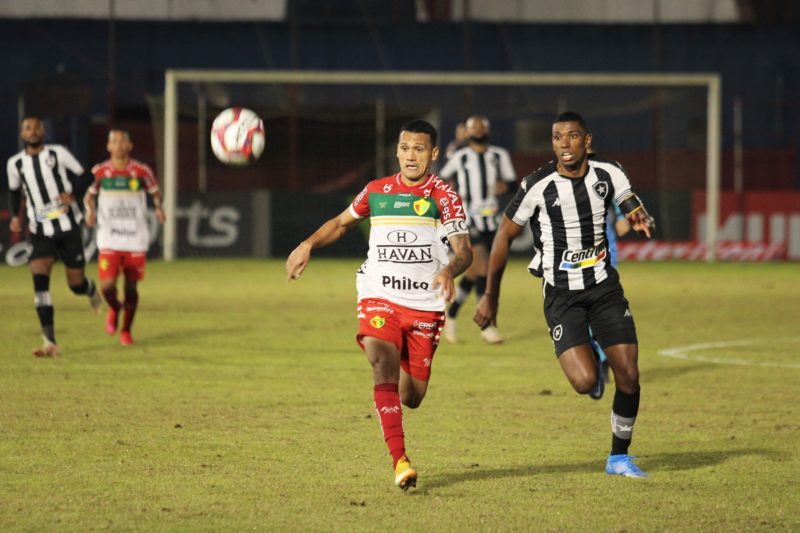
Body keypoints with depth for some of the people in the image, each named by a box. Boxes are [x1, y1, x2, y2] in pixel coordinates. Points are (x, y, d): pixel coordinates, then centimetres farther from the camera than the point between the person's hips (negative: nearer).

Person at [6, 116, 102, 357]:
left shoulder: (58, 153, -3)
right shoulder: (15, 164, 4)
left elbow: (82, 176, 6)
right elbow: (14, 191, 20)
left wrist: (72, 194, -14)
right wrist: (15, 216, 4)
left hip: (67, 227, -1)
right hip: (40, 232, 1)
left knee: (76, 284, 3)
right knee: (39, 281, -18)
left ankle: (91, 290, 45)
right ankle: (50, 343, -18)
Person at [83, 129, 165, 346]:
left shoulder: (142, 171, -1)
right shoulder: (99, 172, 0)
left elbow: (155, 192, 14)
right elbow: (90, 195, 14)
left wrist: (159, 207, -5)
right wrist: (90, 210, -5)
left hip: (136, 240, 0)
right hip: (109, 240, 0)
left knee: (131, 286, 5)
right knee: (107, 286, -11)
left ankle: (126, 330, 24)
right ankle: (114, 308, 25)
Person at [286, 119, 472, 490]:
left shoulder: (444, 197, -1)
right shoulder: (376, 192, 7)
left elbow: (464, 250, -9)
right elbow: (342, 222, 24)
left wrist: (449, 270, -32)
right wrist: (309, 244, 8)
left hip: (425, 307, -1)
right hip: (379, 300, 1)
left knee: (412, 397, 5)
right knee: (384, 370, -25)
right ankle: (399, 461, -27)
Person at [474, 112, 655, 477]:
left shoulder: (608, 174, -3)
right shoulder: (538, 186, -12)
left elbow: (639, 215, 4)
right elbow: (505, 235, -2)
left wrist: (644, 224, -23)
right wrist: (491, 296, 3)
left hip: (604, 286, 3)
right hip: (561, 294, -3)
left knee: (628, 377, -3)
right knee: (584, 382, -18)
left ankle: (619, 457, 19)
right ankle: (588, 362, 22)